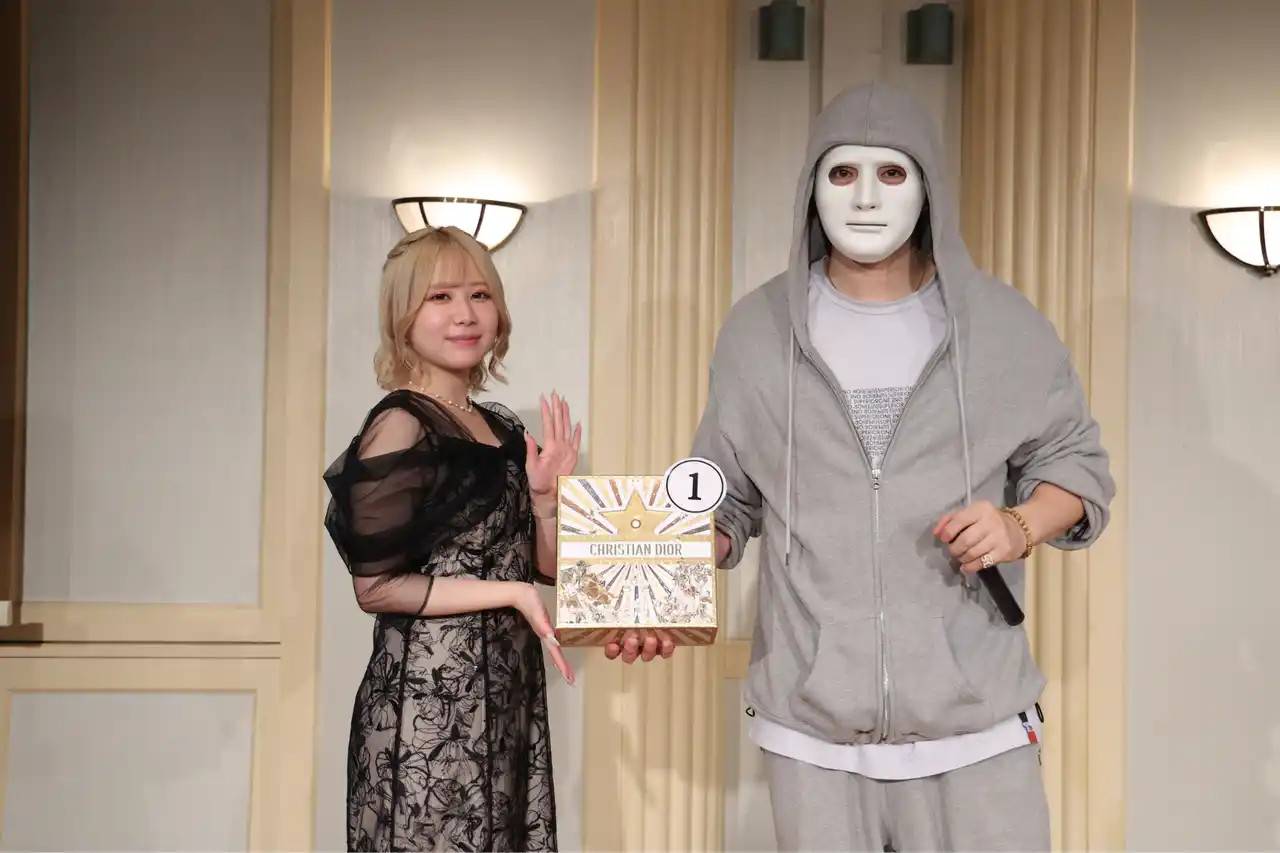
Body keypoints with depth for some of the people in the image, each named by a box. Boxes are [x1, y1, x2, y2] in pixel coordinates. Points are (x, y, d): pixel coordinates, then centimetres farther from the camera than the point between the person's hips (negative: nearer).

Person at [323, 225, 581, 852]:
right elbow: (375, 588, -16)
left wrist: (545, 494, -5)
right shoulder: (401, 426, -13)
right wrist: (512, 594, -15)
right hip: (431, 695, -8)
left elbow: (547, 569, 13)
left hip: (508, 690, 8)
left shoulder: (502, 428, 10)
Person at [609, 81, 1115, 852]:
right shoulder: (759, 329, 3)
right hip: (809, 726, 1)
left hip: (976, 720, 0)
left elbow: (1076, 462, 9)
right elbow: (724, 498, 10)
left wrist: (1022, 526, -11)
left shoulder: (1003, 324, 1)